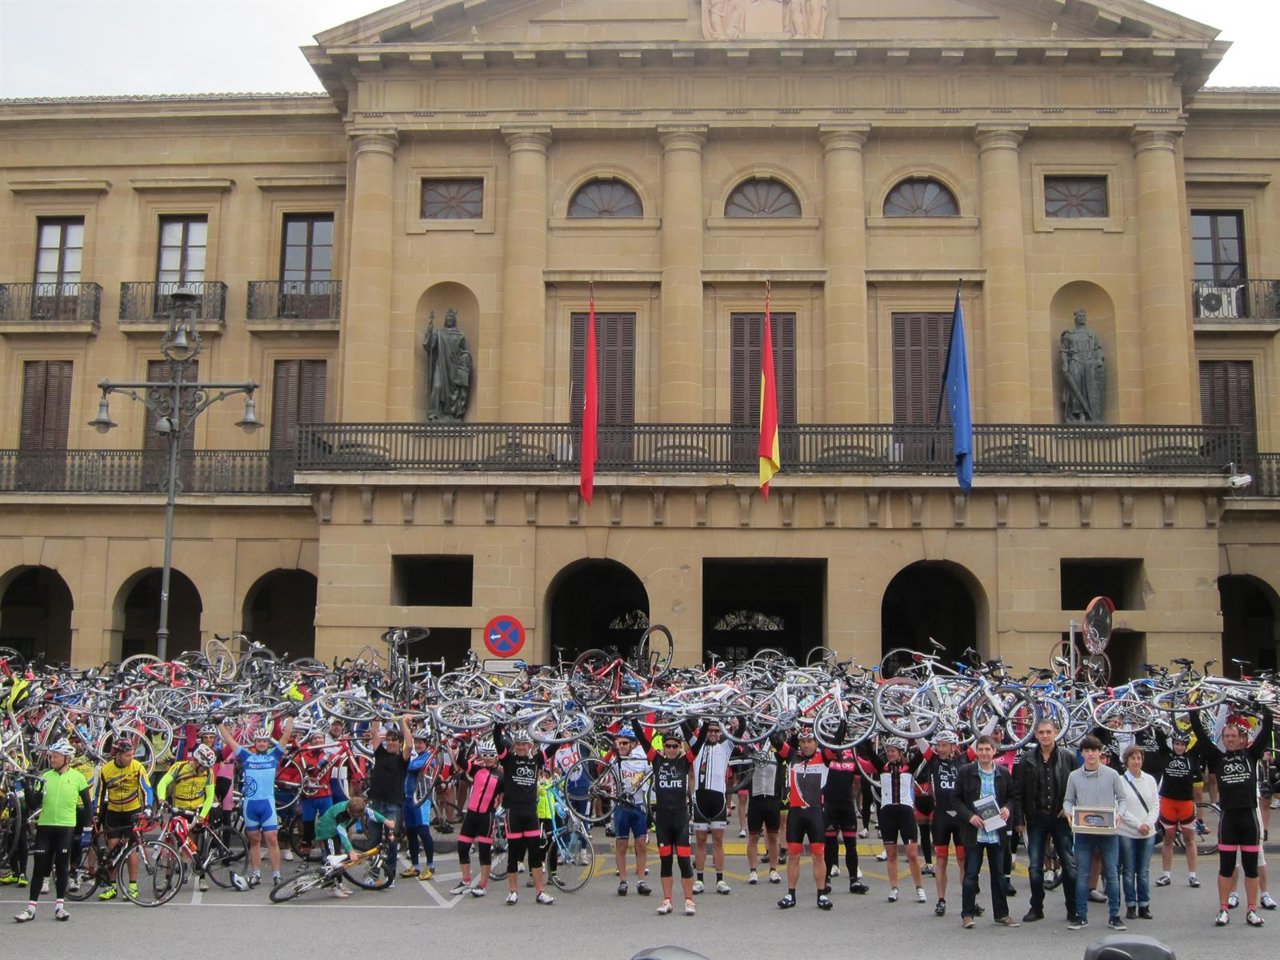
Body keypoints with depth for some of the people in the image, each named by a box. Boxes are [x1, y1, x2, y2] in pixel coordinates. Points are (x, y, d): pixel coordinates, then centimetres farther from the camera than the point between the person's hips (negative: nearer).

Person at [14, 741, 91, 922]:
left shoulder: (77, 777, 1)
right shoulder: (45, 776, 6)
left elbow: (87, 803, 6)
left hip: (66, 827, -2)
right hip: (44, 826, 2)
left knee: (62, 867, 3)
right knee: (39, 867, 2)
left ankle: (59, 906, 11)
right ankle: (31, 907, 5)